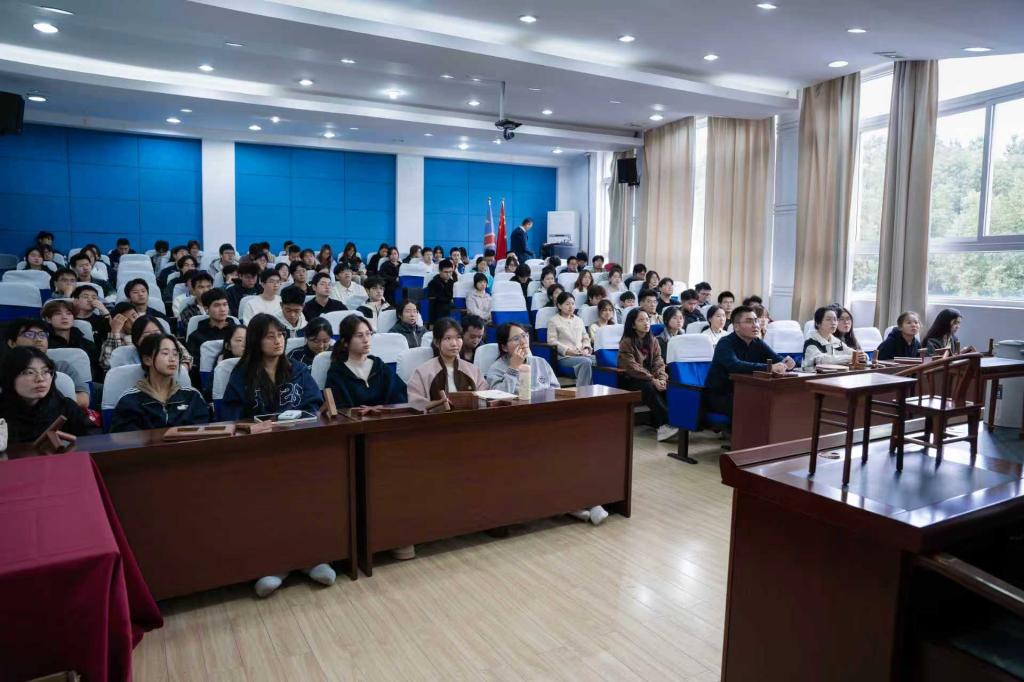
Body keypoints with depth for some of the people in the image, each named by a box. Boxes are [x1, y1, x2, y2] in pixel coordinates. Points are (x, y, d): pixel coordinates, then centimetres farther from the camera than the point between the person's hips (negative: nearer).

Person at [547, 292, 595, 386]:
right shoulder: (554, 321, 6)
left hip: (582, 354, 6)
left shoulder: (578, 320, 25)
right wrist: (568, 350, -16)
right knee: (586, 362, -34)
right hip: (565, 356, -6)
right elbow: (552, 341, -5)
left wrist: (586, 348, 1)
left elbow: (585, 338, 23)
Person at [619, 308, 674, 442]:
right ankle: (666, 423, -35)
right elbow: (632, 367, -19)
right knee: (649, 387, -35)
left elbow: (659, 363, 0)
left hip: (649, 379, 5)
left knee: (667, 386, -25)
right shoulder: (626, 342, -9)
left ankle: (657, 423, -25)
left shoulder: (653, 341, 8)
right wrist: (652, 379, -27)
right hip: (629, 380, -5)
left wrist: (662, 378, -20)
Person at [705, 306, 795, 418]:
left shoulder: (757, 343, 6)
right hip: (718, 396, -7)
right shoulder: (726, 344, -16)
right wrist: (769, 367, -42)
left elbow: (778, 360, -5)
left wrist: (787, 363, -29)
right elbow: (735, 366, -35)